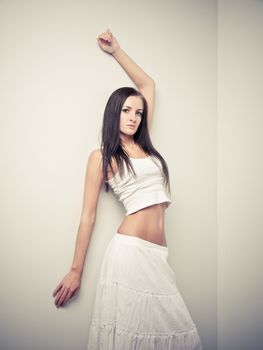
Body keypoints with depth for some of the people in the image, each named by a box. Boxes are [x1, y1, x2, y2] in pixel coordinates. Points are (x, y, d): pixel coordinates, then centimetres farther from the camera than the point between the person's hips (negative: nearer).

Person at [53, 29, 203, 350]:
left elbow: (148, 84, 23)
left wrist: (116, 51, 25)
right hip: (129, 250, -5)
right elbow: (88, 215, -1)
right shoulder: (101, 156, 1)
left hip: (158, 254, 6)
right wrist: (75, 271, -2)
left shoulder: (143, 145, 14)